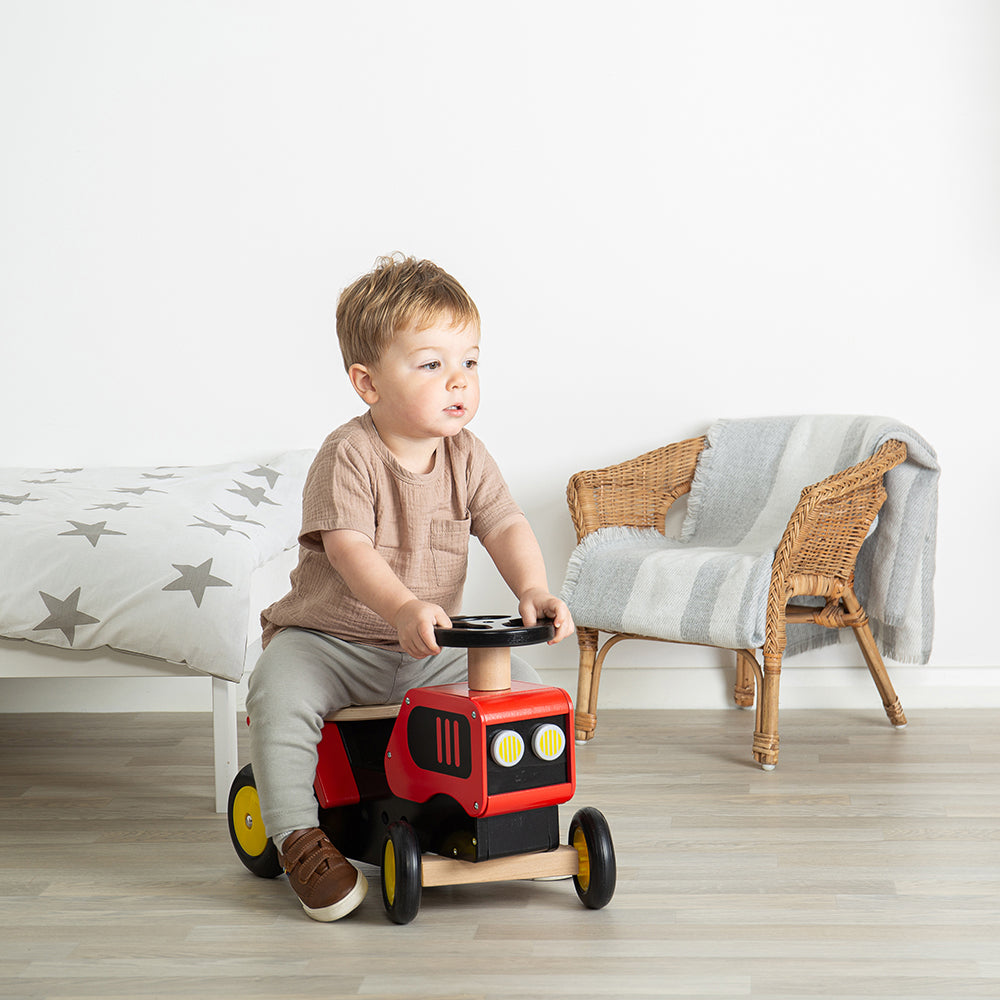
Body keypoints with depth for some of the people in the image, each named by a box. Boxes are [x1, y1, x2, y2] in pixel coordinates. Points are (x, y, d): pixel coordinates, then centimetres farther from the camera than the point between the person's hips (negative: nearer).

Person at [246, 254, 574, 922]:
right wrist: (404, 608, -45)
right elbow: (350, 548, -28)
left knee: (523, 685, -10)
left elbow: (507, 527, -9)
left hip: (431, 650, 4)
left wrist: (534, 590, -30)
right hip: (328, 637, -4)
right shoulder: (349, 455, -16)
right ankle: (301, 837, -20)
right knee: (278, 693, -32)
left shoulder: (466, 458, 0)